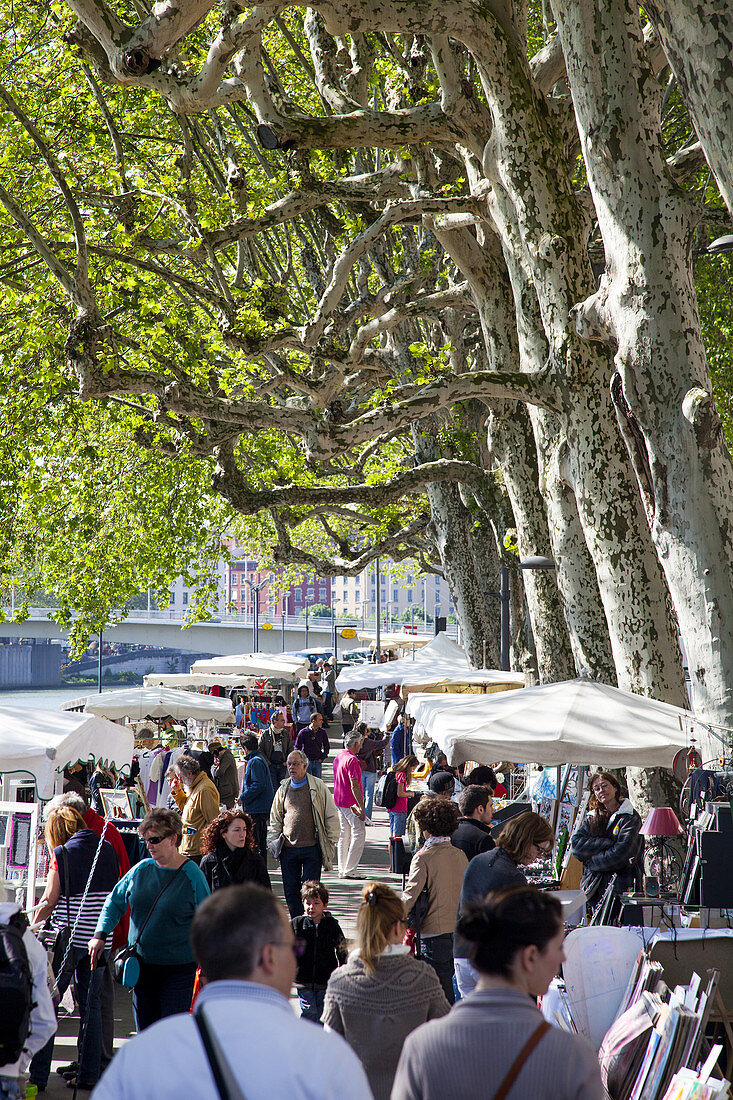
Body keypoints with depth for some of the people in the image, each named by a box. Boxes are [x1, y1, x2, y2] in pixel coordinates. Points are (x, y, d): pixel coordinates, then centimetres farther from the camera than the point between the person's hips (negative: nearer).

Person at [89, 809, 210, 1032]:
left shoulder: (192, 876, -7)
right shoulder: (141, 869, 5)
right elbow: (115, 902, 18)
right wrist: (100, 934, 6)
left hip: (179, 969, -5)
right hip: (142, 965, 5)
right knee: (145, 1029, 10)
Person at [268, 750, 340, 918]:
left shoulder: (318, 787, 0)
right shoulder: (283, 789, 11)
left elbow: (332, 816, 3)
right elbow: (275, 820, 20)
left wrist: (331, 842, -1)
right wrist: (273, 842, 9)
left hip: (312, 848, -4)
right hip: (288, 848, 4)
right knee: (290, 891, 5)